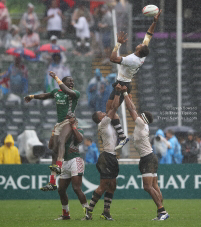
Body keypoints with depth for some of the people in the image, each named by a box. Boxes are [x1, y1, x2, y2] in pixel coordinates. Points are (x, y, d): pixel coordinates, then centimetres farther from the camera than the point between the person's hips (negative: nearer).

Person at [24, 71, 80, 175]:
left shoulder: (75, 93, 0)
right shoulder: (56, 92, 18)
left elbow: (67, 91, -22)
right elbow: (45, 96, 37)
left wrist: (56, 78, -18)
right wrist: (31, 96, 49)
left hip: (69, 121, -6)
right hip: (59, 123, 6)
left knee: (61, 141, -32)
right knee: (55, 149, 2)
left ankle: (58, 165, -52)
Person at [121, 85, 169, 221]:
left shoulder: (141, 124, -10)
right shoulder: (143, 126, 12)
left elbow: (131, 109, -9)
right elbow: (133, 109, 21)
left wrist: (125, 93, -2)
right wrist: (126, 94, 24)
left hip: (148, 159, -10)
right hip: (149, 158, 10)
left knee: (148, 186, -15)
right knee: (154, 186, 5)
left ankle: (162, 210, -19)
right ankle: (162, 213, 1)